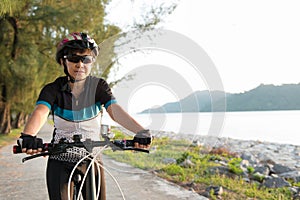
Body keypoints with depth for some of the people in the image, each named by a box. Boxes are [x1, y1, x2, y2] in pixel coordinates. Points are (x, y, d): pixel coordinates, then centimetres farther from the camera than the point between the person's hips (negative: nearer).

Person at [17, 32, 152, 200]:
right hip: (60, 162, 0)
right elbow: (41, 112, -27)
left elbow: (115, 110, -23)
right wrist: (28, 135, -49)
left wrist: (141, 131, -42)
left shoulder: (98, 86, -8)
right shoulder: (53, 89, -8)